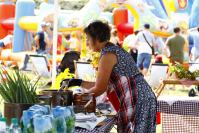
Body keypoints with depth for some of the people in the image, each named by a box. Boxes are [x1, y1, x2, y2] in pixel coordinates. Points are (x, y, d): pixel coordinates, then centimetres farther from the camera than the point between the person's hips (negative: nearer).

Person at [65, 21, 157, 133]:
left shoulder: (107, 55, -11)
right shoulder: (115, 50, 19)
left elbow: (99, 89, -8)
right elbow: (106, 84, 21)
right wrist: (79, 82, 21)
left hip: (138, 101, -9)